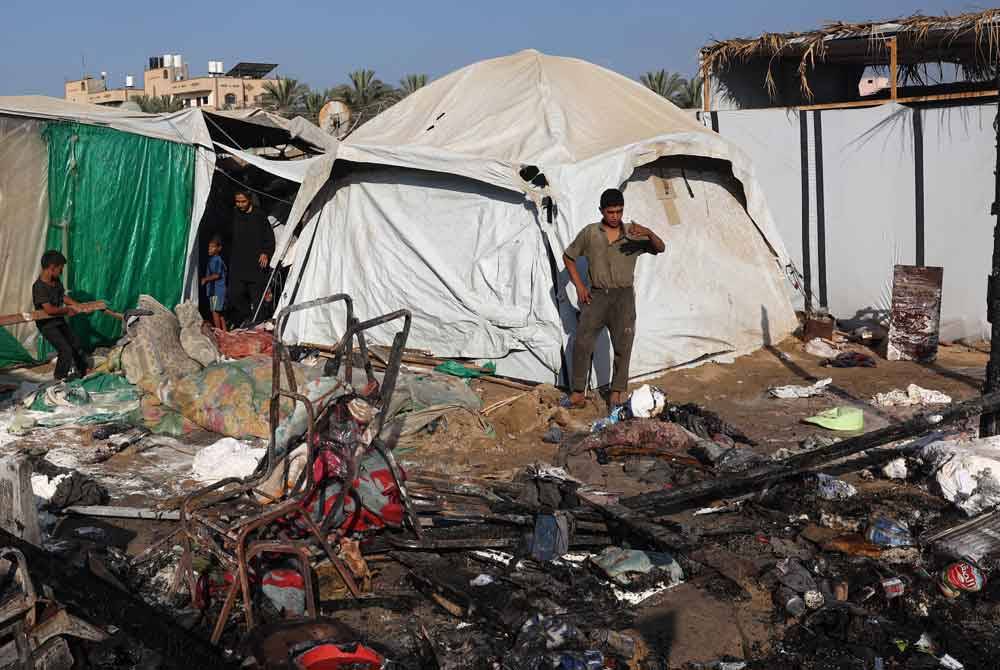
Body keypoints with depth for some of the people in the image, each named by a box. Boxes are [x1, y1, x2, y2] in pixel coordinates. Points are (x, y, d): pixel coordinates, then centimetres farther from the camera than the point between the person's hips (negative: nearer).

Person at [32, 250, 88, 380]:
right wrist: (67, 310, -21)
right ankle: (61, 377, 11)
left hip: (59, 321, 8)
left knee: (76, 345, 15)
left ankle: (83, 370, 34)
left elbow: (63, 296, 14)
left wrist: (80, 306, 4)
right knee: (66, 350, -11)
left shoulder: (56, 281, -2)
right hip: (47, 325, -8)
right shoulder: (39, 287, -27)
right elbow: (49, 309, -34)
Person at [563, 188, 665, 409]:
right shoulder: (590, 233, 0)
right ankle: (578, 391, 4)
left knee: (622, 346, 2)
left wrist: (649, 233, -33)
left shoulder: (633, 233, 0)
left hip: (623, 297, 0)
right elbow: (568, 257, 10)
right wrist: (579, 286, 2)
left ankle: (616, 391, 15)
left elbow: (660, 248, -12)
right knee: (582, 343, -6)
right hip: (596, 295, 0)